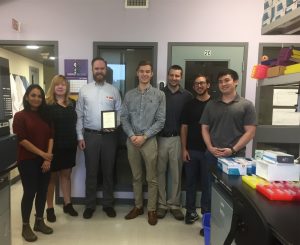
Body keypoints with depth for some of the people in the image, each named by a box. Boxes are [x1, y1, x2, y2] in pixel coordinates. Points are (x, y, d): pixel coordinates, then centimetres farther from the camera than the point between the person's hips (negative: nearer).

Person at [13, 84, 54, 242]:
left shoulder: (45, 115, 10)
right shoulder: (20, 116, -5)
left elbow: (50, 136, 5)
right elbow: (22, 140, -12)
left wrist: (48, 158, -6)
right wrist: (42, 154, -15)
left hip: (45, 161, 5)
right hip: (27, 161, -4)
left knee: (42, 191, 10)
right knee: (29, 192, 1)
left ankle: (39, 222, 27)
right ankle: (25, 226, 18)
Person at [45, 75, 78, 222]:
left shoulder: (72, 104, 9)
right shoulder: (47, 104, -7)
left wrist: (76, 140, 5)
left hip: (69, 145, 5)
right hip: (53, 146, -4)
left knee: (66, 174, 14)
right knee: (52, 176, 8)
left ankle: (67, 204, 27)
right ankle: (50, 208, 21)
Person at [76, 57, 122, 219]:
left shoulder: (113, 90, 4)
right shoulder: (84, 90, 3)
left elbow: (120, 112, 5)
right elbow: (79, 115, 3)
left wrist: (115, 124, -14)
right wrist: (80, 136, -2)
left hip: (109, 135, 1)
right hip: (90, 135, 0)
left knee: (108, 171, 10)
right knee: (91, 172, 8)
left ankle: (108, 204, 26)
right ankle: (90, 205, 25)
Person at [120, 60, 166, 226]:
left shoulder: (159, 95, -2)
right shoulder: (129, 95, 6)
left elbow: (161, 120, -6)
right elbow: (124, 118, 4)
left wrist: (144, 136, -13)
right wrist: (131, 135, -10)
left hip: (149, 140, -2)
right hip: (132, 140, 3)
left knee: (151, 178, 7)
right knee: (136, 176, 15)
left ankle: (151, 209, 23)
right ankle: (138, 206, 30)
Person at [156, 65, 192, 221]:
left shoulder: (187, 96, 2)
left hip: (177, 138, 0)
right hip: (161, 138, 0)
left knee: (176, 172, 8)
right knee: (161, 172, 8)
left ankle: (174, 204, 22)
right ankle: (162, 203, 21)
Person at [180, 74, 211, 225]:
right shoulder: (189, 105, 6)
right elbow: (184, 127, 5)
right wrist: (184, 149, -2)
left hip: (209, 150, -2)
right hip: (191, 150, 2)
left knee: (207, 182, 8)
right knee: (190, 182, 10)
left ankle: (206, 212, 24)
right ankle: (191, 211, 24)